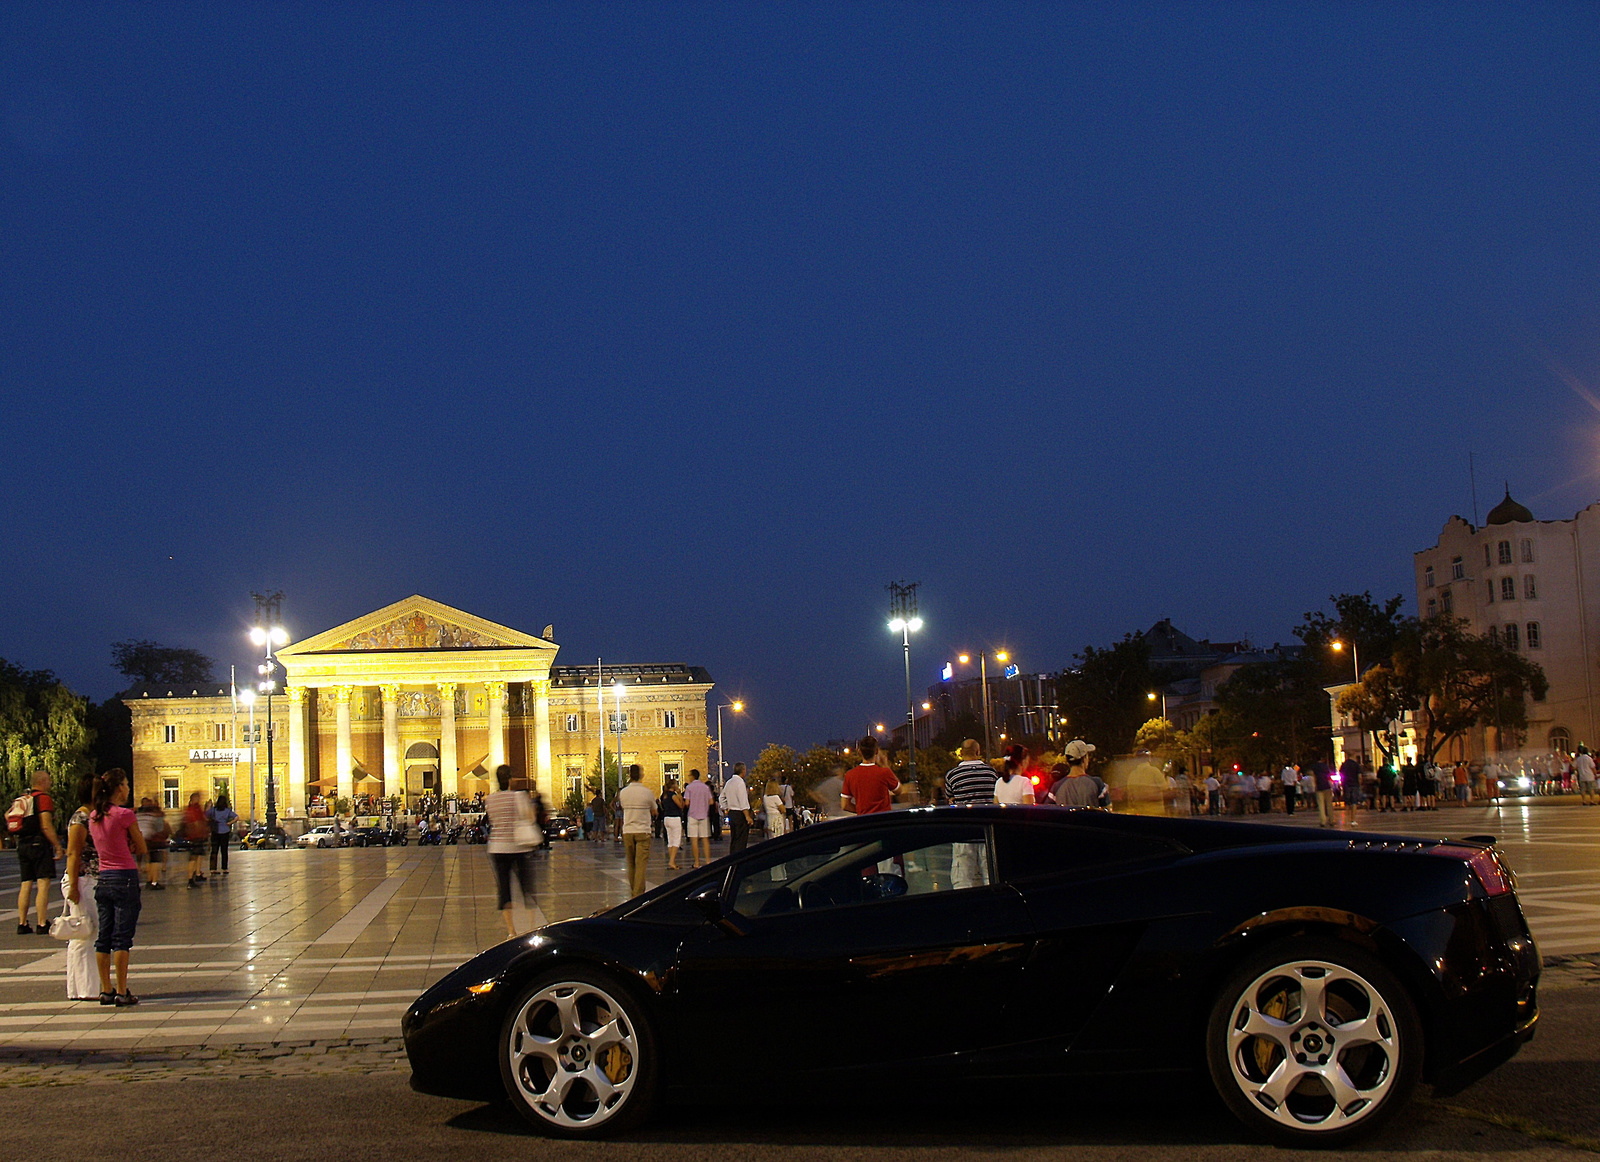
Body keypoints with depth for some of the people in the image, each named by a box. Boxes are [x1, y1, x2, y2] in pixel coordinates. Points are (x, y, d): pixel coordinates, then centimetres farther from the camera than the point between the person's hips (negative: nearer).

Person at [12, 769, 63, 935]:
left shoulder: (21, 799, 14)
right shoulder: (43, 798, -9)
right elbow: (46, 826, -15)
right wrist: (58, 846, -13)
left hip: (22, 845, 8)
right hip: (39, 844, -8)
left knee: (26, 884, 11)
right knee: (43, 884, -8)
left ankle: (22, 924, 11)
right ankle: (42, 924, -13)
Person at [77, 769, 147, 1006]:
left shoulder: (93, 816, 8)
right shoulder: (124, 815, -13)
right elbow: (141, 849, -5)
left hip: (103, 878, 7)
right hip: (125, 878, -7)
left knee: (103, 938, 10)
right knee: (122, 938, -3)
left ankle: (106, 991, 15)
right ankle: (122, 993, -1)